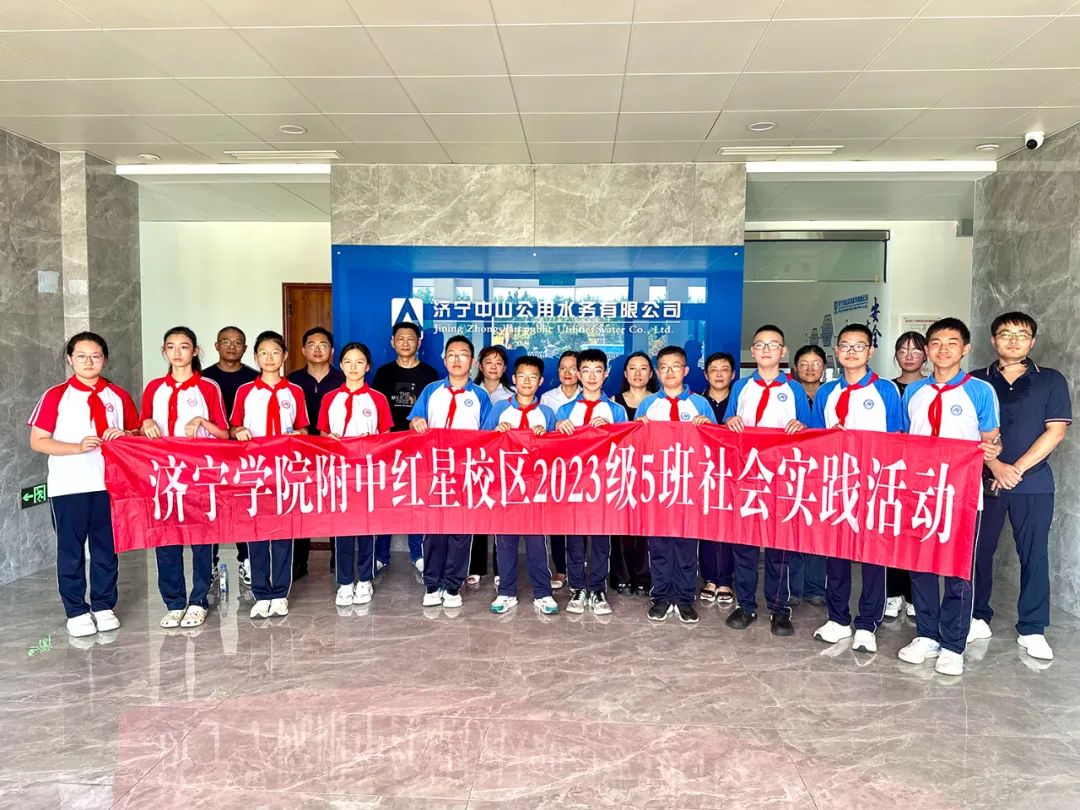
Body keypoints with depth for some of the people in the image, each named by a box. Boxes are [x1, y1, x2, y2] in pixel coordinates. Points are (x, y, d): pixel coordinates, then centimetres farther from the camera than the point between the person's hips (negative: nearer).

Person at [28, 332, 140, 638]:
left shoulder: (118, 396, 7)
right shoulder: (56, 396, -1)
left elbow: (138, 432, 14)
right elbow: (37, 441, -4)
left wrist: (124, 435, -8)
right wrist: (78, 447, -17)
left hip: (109, 483, 2)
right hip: (68, 486, -2)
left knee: (106, 547, 10)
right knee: (71, 549, 6)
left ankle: (104, 607, 23)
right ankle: (76, 612, 17)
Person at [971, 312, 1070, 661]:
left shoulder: (1051, 381, 4)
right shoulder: (976, 381, 6)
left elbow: (1056, 430, -3)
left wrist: (1017, 469, -11)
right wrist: (996, 466, -13)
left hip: (1033, 483, -1)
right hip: (983, 480, 1)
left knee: (1034, 554, 3)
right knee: (979, 550, 6)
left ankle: (1032, 630, 14)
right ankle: (978, 618, 20)